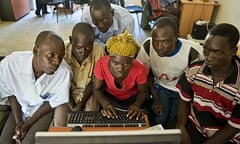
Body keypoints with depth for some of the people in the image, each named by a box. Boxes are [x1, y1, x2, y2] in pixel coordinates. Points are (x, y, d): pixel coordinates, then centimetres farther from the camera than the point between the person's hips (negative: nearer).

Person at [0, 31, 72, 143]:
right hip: (19, 108, 2)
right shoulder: (10, 63, -28)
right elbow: (10, 93, -7)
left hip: (45, 110, -2)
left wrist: (27, 124, -13)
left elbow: (54, 102, -15)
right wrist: (18, 122, -10)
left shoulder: (64, 72, -33)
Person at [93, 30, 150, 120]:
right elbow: (97, 89, -16)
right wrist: (105, 104, -35)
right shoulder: (101, 64, -31)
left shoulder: (140, 69, -31)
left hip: (133, 97, 1)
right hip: (109, 96, 0)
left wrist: (136, 105, -32)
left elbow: (143, 92, -12)